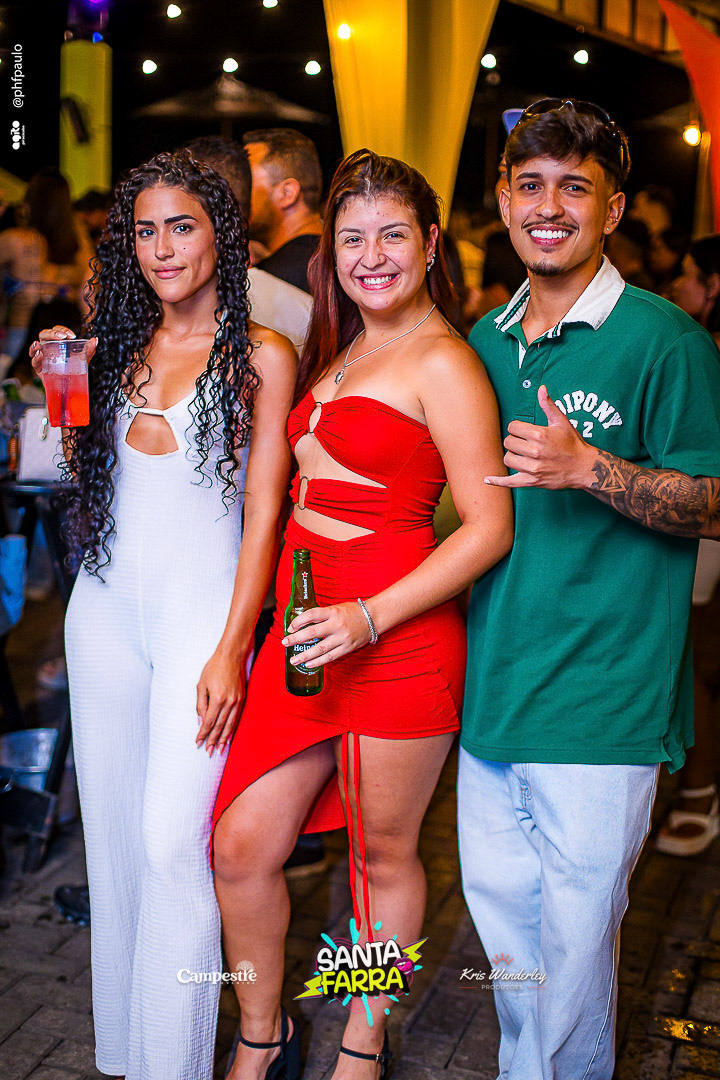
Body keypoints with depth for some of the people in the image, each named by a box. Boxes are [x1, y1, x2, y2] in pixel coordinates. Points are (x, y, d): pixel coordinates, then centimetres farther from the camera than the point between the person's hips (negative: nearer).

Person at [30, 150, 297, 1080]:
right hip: (106, 607, 5)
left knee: (173, 841, -9)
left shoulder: (261, 356, -2)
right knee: (112, 831, 11)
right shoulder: (121, 345, 12)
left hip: (202, 608, -5)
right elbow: (79, 470, 17)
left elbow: (263, 507, -6)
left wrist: (231, 647, -13)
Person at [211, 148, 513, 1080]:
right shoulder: (341, 349, 15)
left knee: (382, 853, 12)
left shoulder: (443, 362, -10)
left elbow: (489, 527, -14)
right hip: (304, 628, 7)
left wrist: (369, 618, -20)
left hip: (397, 636, -7)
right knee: (242, 847, 7)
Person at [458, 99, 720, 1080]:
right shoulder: (485, 342, 10)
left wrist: (588, 468, -25)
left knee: (573, 927, 6)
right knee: (498, 900, 18)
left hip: (601, 694, -6)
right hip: (492, 678, 6)